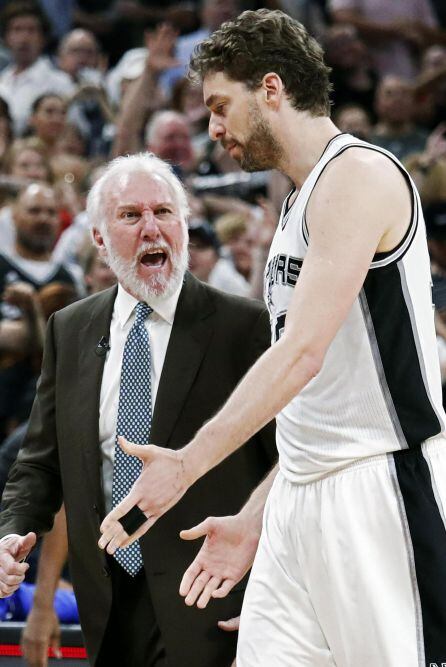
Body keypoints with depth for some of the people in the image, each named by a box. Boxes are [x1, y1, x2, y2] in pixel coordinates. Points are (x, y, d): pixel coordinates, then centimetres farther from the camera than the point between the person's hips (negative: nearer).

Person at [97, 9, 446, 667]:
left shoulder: (359, 173, -10)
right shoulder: (301, 202, 20)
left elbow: (303, 354, -21)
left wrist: (186, 465, -24)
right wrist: (254, 525, 20)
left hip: (382, 489, -9)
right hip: (302, 499, 9)